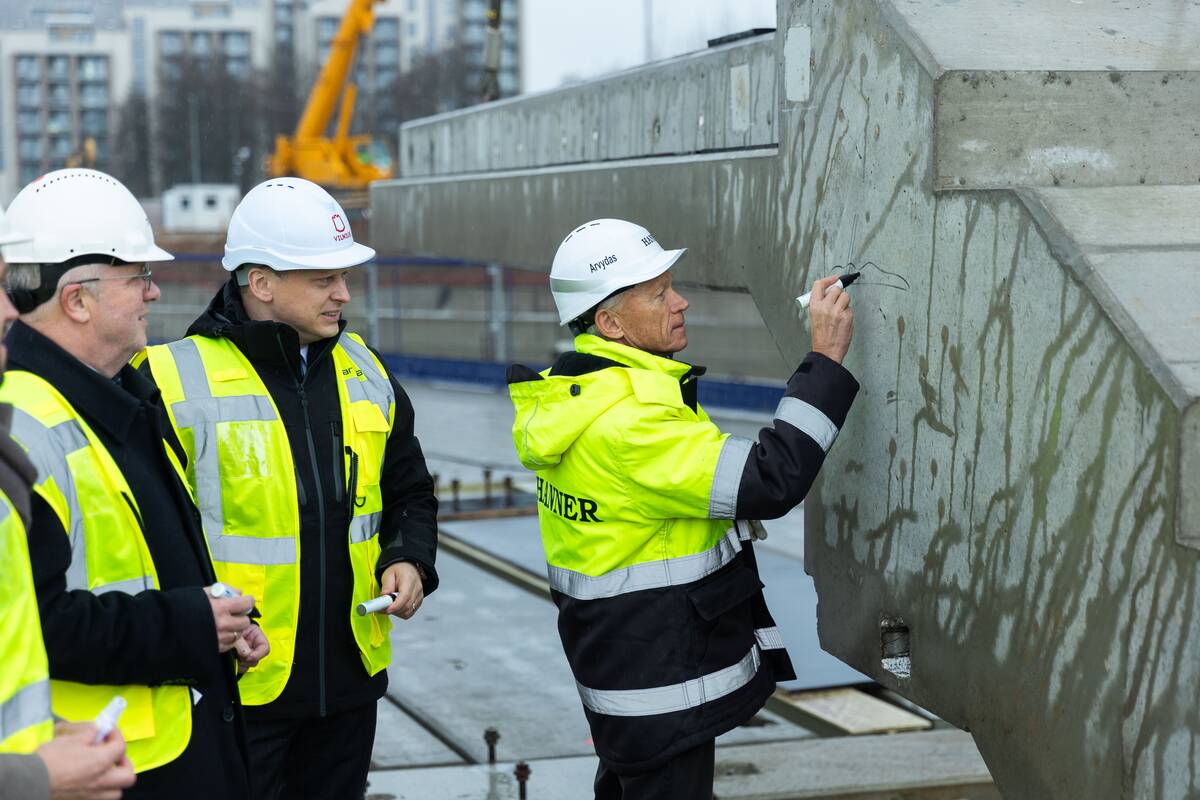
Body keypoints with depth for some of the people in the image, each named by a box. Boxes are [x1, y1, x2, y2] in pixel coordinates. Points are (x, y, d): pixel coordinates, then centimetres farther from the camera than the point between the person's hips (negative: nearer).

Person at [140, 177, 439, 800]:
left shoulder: (364, 372, 8)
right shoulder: (177, 382, -12)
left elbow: (409, 493, 19)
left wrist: (409, 561, 1)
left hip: (350, 678, 6)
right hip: (234, 688, -6)